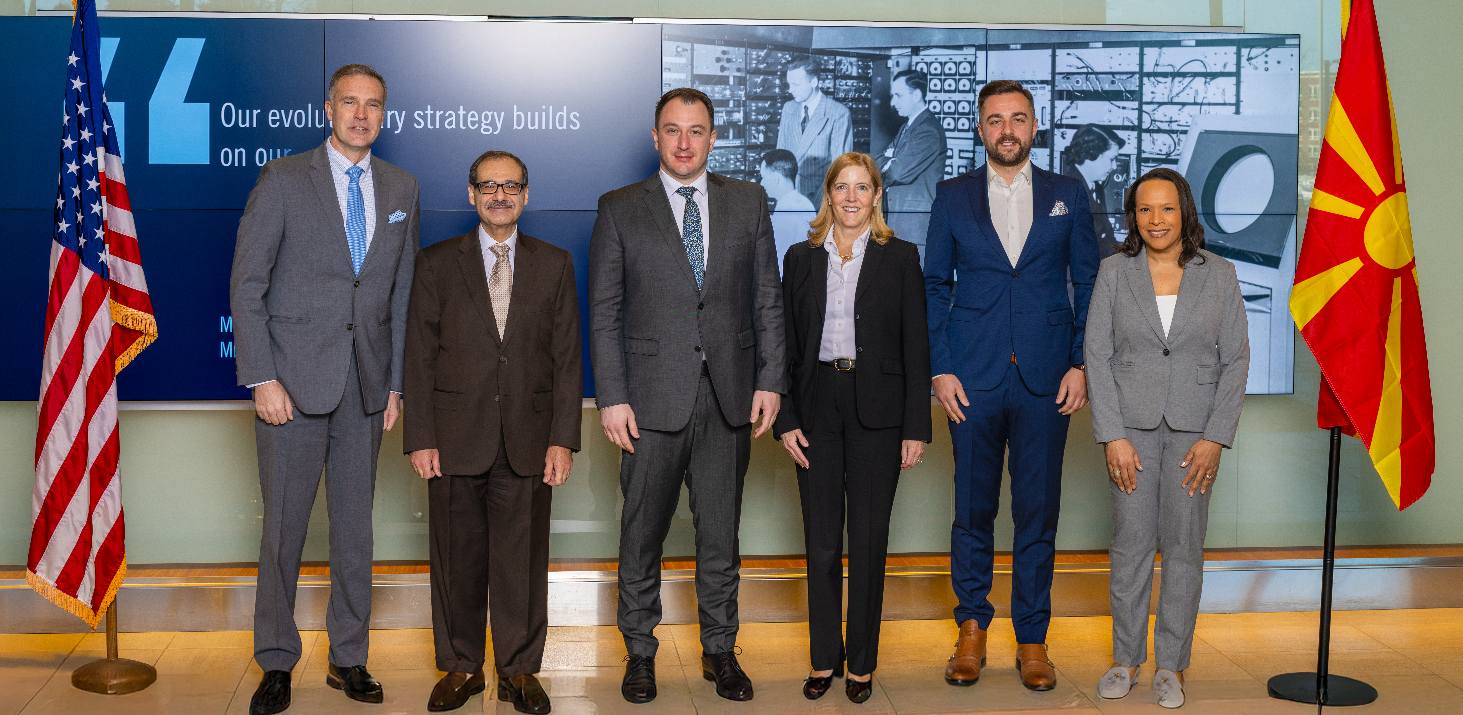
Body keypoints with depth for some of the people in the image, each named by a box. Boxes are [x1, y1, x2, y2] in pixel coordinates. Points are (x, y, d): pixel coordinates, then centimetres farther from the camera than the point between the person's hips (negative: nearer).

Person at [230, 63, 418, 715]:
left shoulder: (400, 189, 10)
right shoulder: (283, 179, -2)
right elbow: (246, 286, -5)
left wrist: (396, 382, 8)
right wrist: (262, 379, -11)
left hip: (366, 385, 4)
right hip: (293, 380, -3)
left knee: (355, 525, 9)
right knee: (283, 527, 2)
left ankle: (348, 658, 21)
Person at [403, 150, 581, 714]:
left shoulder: (555, 265, 8)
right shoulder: (437, 263, 6)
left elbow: (567, 358, 4)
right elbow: (419, 357, 3)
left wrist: (563, 439, -3)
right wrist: (419, 438, -5)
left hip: (527, 444, 0)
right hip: (456, 439, 0)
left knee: (522, 557, 5)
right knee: (457, 558, 7)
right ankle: (461, 667, 22)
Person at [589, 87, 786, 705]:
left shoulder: (748, 202, 7)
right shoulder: (620, 209, 2)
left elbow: (768, 299, 7)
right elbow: (604, 314, 0)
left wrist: (770, 379, -1)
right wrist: (611, 398, -7)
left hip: (729, 396, 2)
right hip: (652, 398, -1)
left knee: (720, 535, 10)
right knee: (642, 536, 7)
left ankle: (719, 649, 24)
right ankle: (639, 652, 22)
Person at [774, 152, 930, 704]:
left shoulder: (900, 258, 2)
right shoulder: (802, 258, 7)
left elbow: (916, 347, 0)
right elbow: (786, 344, 7)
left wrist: (916, 427, -5)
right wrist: (786, 419, -2)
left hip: (876, 411, -2)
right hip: (817, 407, 2)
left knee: (869, 542, 4)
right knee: (822, 543, 6)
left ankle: (862, 663, 17)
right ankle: (824, 659, 19)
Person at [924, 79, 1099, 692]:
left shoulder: (1068, 196, 8)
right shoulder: (952, 197, 7)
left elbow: (1089, 285, 8)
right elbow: (934, 287, 7)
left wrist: (1082, 364, -2)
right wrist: (940, 369, -2)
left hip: (1045, 380, 0)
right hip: (973, 379, 0)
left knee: (1038, 513, 5)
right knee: (972, 509, 6)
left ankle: (1032, 639, 17)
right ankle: (972, 629, 21)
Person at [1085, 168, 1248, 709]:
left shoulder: (1219, 275, 1)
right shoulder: (1114, 272, 1)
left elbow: (1236, 360, 1)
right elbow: (1097, 355, -1)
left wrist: (1215, 438, -6)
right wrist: (1112, 435, -8)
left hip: (1194, 430, 0)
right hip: (1132, 426, 0)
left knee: (1184, 547, 5)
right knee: (1131, 544, 3)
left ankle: (1171, 664, 17)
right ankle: (1126, 658, 17)